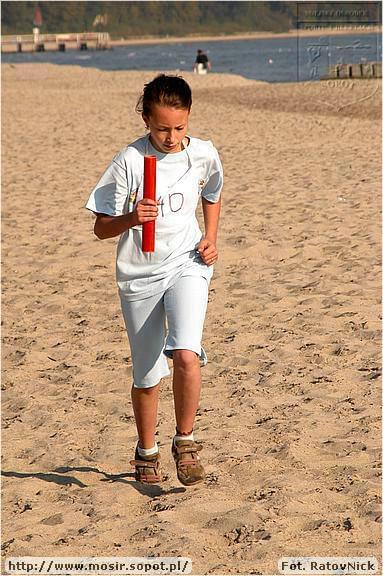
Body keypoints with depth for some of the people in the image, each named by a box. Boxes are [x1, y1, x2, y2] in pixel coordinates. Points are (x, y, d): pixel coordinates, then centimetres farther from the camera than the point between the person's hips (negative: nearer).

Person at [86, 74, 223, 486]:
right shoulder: (129, 161, -13)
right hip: (140, 275, 0)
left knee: (186, 355, -23)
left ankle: (185, 441, -1)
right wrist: (130, 219, -30)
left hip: (187, 264, 1)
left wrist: (211, 238, 4)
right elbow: (101, 228, -10)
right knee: (147, 375, 9)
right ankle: (146, 452, 32)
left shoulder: (204, 155, -4)